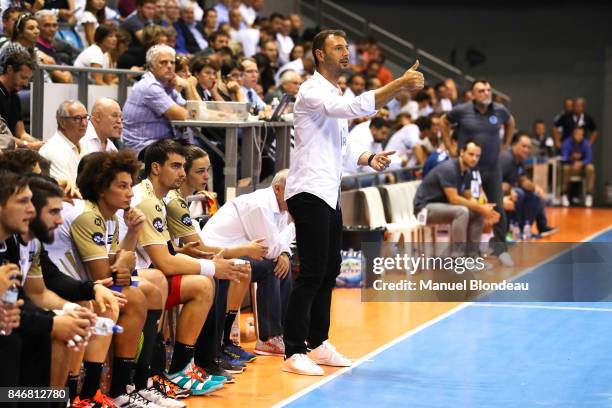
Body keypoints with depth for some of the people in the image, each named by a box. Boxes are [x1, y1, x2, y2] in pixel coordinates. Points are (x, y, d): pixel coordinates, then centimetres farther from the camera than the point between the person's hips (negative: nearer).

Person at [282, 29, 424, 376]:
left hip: (329, 195, 10)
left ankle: (318, 344, 21)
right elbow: (354, 107, -29)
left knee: (329, 272, 12)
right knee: (312, 274, -11)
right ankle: (294, 353, -9)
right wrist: (400, 84, -32)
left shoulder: (337, 96, 20)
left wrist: (368, 159, 7)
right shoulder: (313, 91, -10)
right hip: (309, 192, -10)